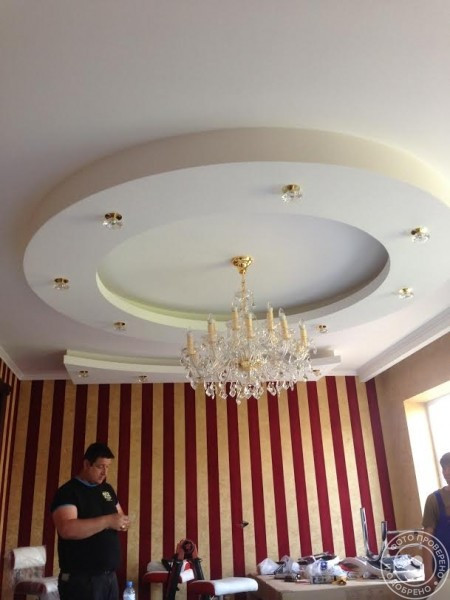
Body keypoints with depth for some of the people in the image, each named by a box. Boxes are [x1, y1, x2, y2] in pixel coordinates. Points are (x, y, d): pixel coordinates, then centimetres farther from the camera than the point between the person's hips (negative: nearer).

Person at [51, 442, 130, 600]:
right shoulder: (67, 492, -11)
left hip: (110, 575, 7)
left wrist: (122, 523, -3)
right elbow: (67, 529, -25)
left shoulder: (107, 489, 12)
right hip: (81, 579, -7)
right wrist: (108, 521, -24)